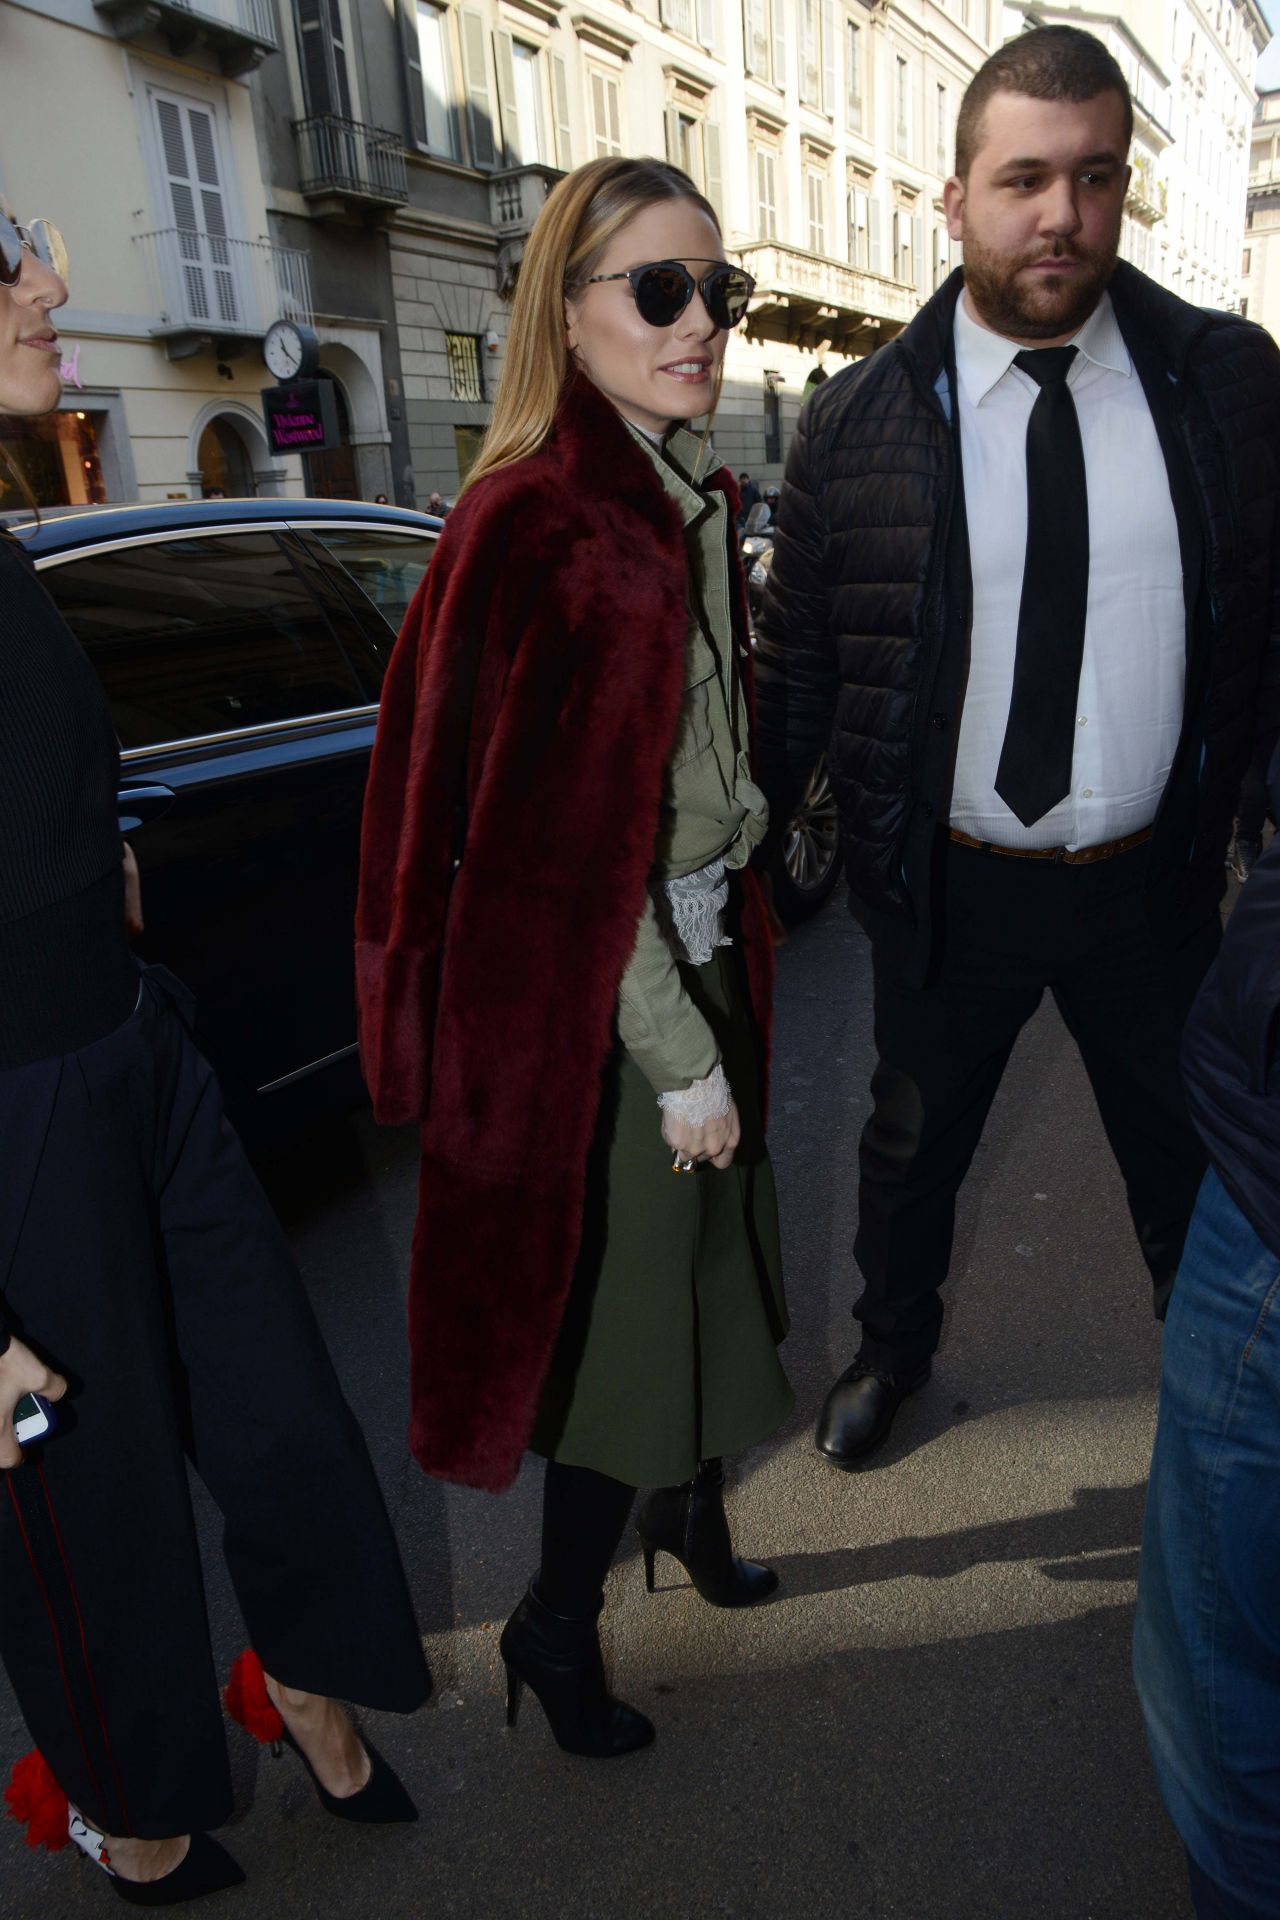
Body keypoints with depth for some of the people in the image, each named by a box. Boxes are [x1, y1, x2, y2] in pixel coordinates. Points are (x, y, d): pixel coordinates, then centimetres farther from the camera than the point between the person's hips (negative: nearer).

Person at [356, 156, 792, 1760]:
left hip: (697, 951, 9)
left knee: (703, 1248, 23)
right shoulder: (535, 523, -19)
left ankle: (688, 1503, 50)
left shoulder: (691, 498, 8)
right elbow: (569, 841, -21)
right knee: (624, 1284, 6)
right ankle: (554, 1624, 33)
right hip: (597, 1000, -9)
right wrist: (682, 1059, -16)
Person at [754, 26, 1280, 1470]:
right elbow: (794, 666, -3)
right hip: (948, 885, -1)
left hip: (1156, 875, 2)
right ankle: (892, 1348, 48)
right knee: (913, 1142, 18)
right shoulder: (855, 422, -8)